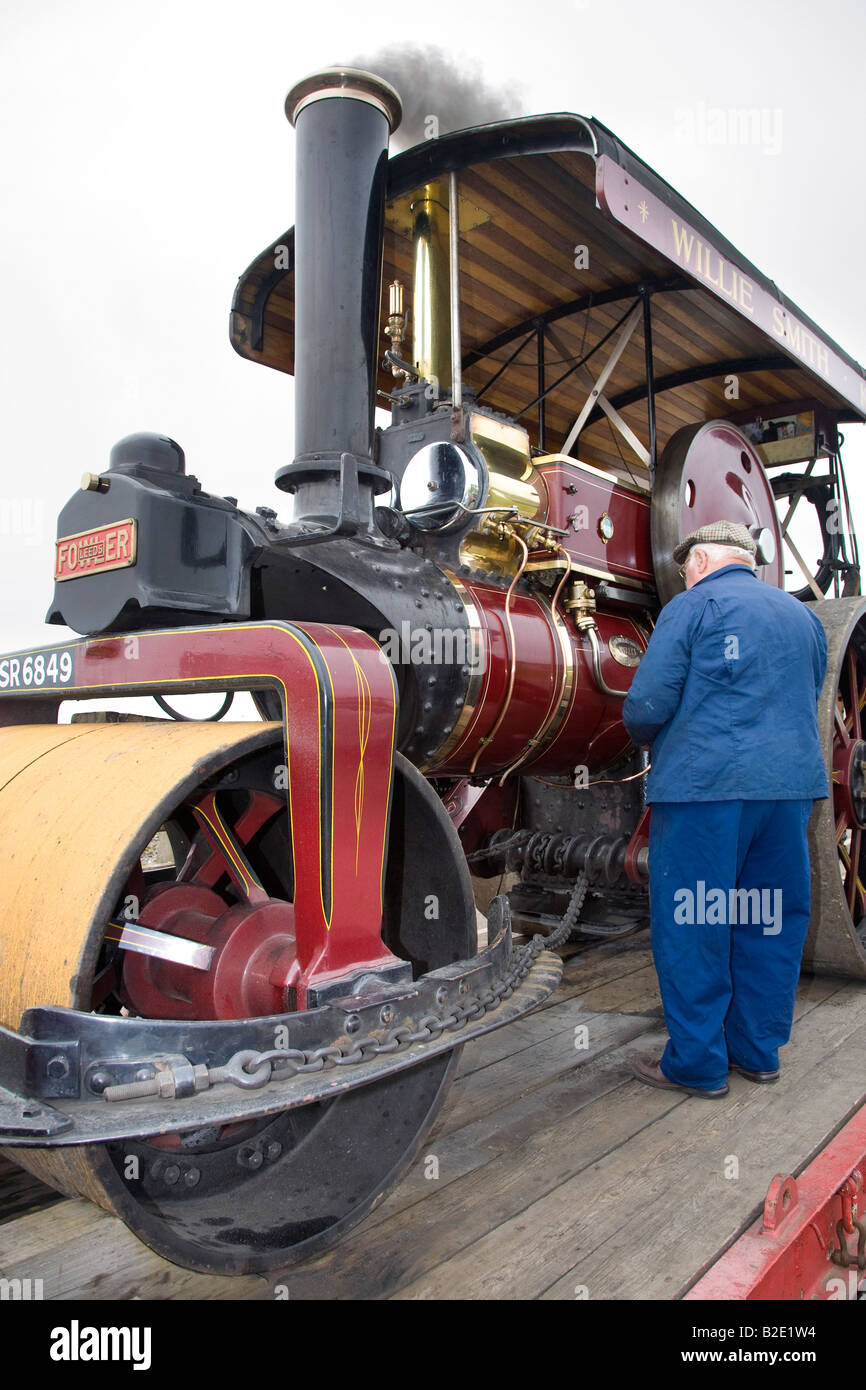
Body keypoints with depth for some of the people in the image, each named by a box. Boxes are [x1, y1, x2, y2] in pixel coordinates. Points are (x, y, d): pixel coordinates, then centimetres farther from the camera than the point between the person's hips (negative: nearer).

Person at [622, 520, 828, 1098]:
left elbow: (646, 707, -9)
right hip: (794, 784, 7)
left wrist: (653, 743, 11)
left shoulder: (692, 607, -3)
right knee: (770, 922, 14)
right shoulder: (803, 616, 17)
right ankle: (759, 1051, 26)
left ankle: (697, 1063, 10)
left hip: (706, 788, -7)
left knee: (691, 926, 2)